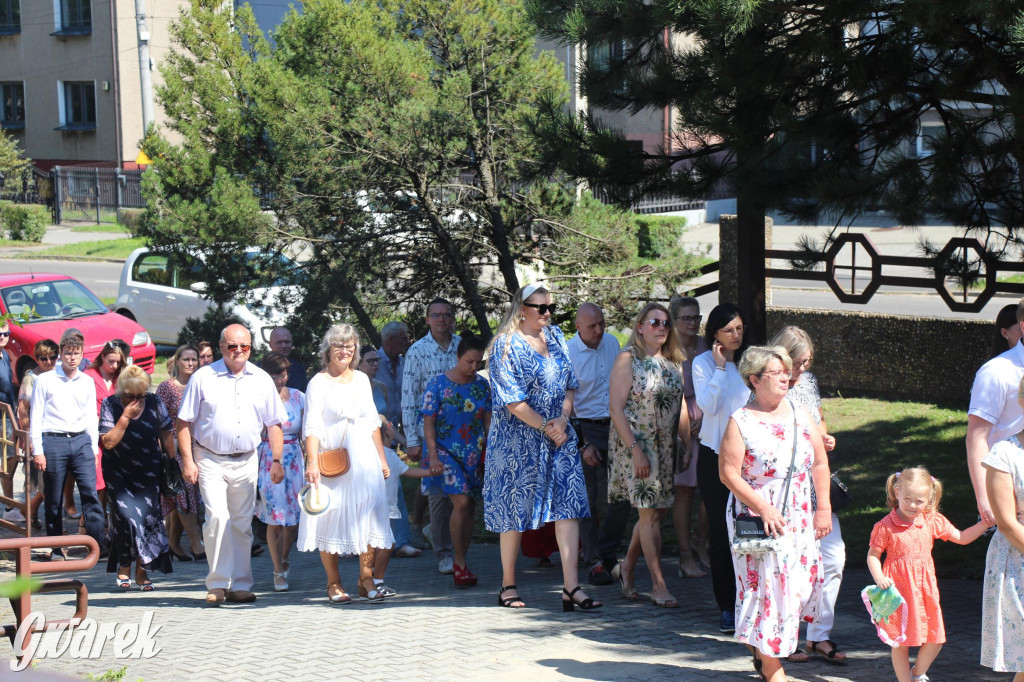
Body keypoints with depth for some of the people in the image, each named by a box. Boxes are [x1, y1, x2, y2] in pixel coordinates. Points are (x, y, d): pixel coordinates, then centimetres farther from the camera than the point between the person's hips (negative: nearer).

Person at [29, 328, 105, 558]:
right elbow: (36, 417, 1)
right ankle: (56, 548, 12)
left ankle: (98, 542, -11)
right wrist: (37, 450, -5)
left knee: (90, 492, -10)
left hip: (81, 441, 2)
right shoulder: (45, 380, 2)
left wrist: (93, 448, 12)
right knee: (54, 500, 3)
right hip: (53, 442, -2)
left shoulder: (87, 382, 12)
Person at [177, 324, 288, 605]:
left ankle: (240, 585, 14)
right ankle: (217, 584, -8)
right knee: (217, 516, -16)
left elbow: (273, 424, 12)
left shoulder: (262, 380, 8)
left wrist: (277, 460, 4)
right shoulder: (203, 378, -1)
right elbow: (184, 422, 0)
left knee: (242, 524, 6)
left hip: (246, 462, 3)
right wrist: (188, 460, -7)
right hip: (210, 460, -3)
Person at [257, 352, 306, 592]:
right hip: (267, 461, -3)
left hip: (294, 461, 3)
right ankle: (279, 572, 7)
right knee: (275, 519, -4)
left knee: (294, 518, 3)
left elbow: (305, 435, 11)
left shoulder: (298, 397, 5)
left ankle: (284, 560, 30)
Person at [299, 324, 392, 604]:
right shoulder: (319, 383, -2)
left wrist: (382, 458, 14)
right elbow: (312, 426, -10)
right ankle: (334, 583, 8)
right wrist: (312, 462, -21)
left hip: (363, 459, 4)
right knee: (331, 517, -2)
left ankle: (366, 580, 3)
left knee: (368, 515, -2)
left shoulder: (361, 379, 13)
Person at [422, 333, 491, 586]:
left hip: (474, 453, 5)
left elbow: (487, 421, 12)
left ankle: (461, 564, 16)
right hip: (446, 450, -5)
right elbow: (428, 423, -5)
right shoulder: (438, 384, -6)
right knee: (461, 502, -19)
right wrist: (433, 456, -13)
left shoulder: (482, 385, 6)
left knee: (470, 508, 5)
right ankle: (460, 562, -9)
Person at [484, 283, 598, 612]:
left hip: (558, 436, 6)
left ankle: (571, 587, -8)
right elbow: (512, 401, -14)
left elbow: (569, 384, 12)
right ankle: (508, 586, 15)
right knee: (514, 511, 2)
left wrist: (563, 419, -6)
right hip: (518, 440, -6)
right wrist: (546, 428, -14)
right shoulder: (506, 345, -9)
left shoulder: (555, 337, 11)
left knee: (568, 505, -5)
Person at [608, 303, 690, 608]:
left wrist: (689, 446, 8)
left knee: (659, 510, 8)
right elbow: (616, 408, -12)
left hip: (665, 446, 6)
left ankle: (627, 567, 28)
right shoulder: (627, 360, -7)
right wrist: (636, 450, -18)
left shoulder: (673, 362, 11)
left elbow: (680, 408, 15)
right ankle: (658, 586, -1)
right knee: (650, 513, -6)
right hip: (635, 444, -6)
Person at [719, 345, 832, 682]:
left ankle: (767, 650, 26)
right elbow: (728, 473, -12)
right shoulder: (741, 422, -7)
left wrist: (823, 509, 6)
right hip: (756, 518, -5)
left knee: (800, 584, 4)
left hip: (799, 518, 5)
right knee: (764, 585, -5)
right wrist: (763, 509, -17)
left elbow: (819, 465, 13)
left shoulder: (800, 415, 9)